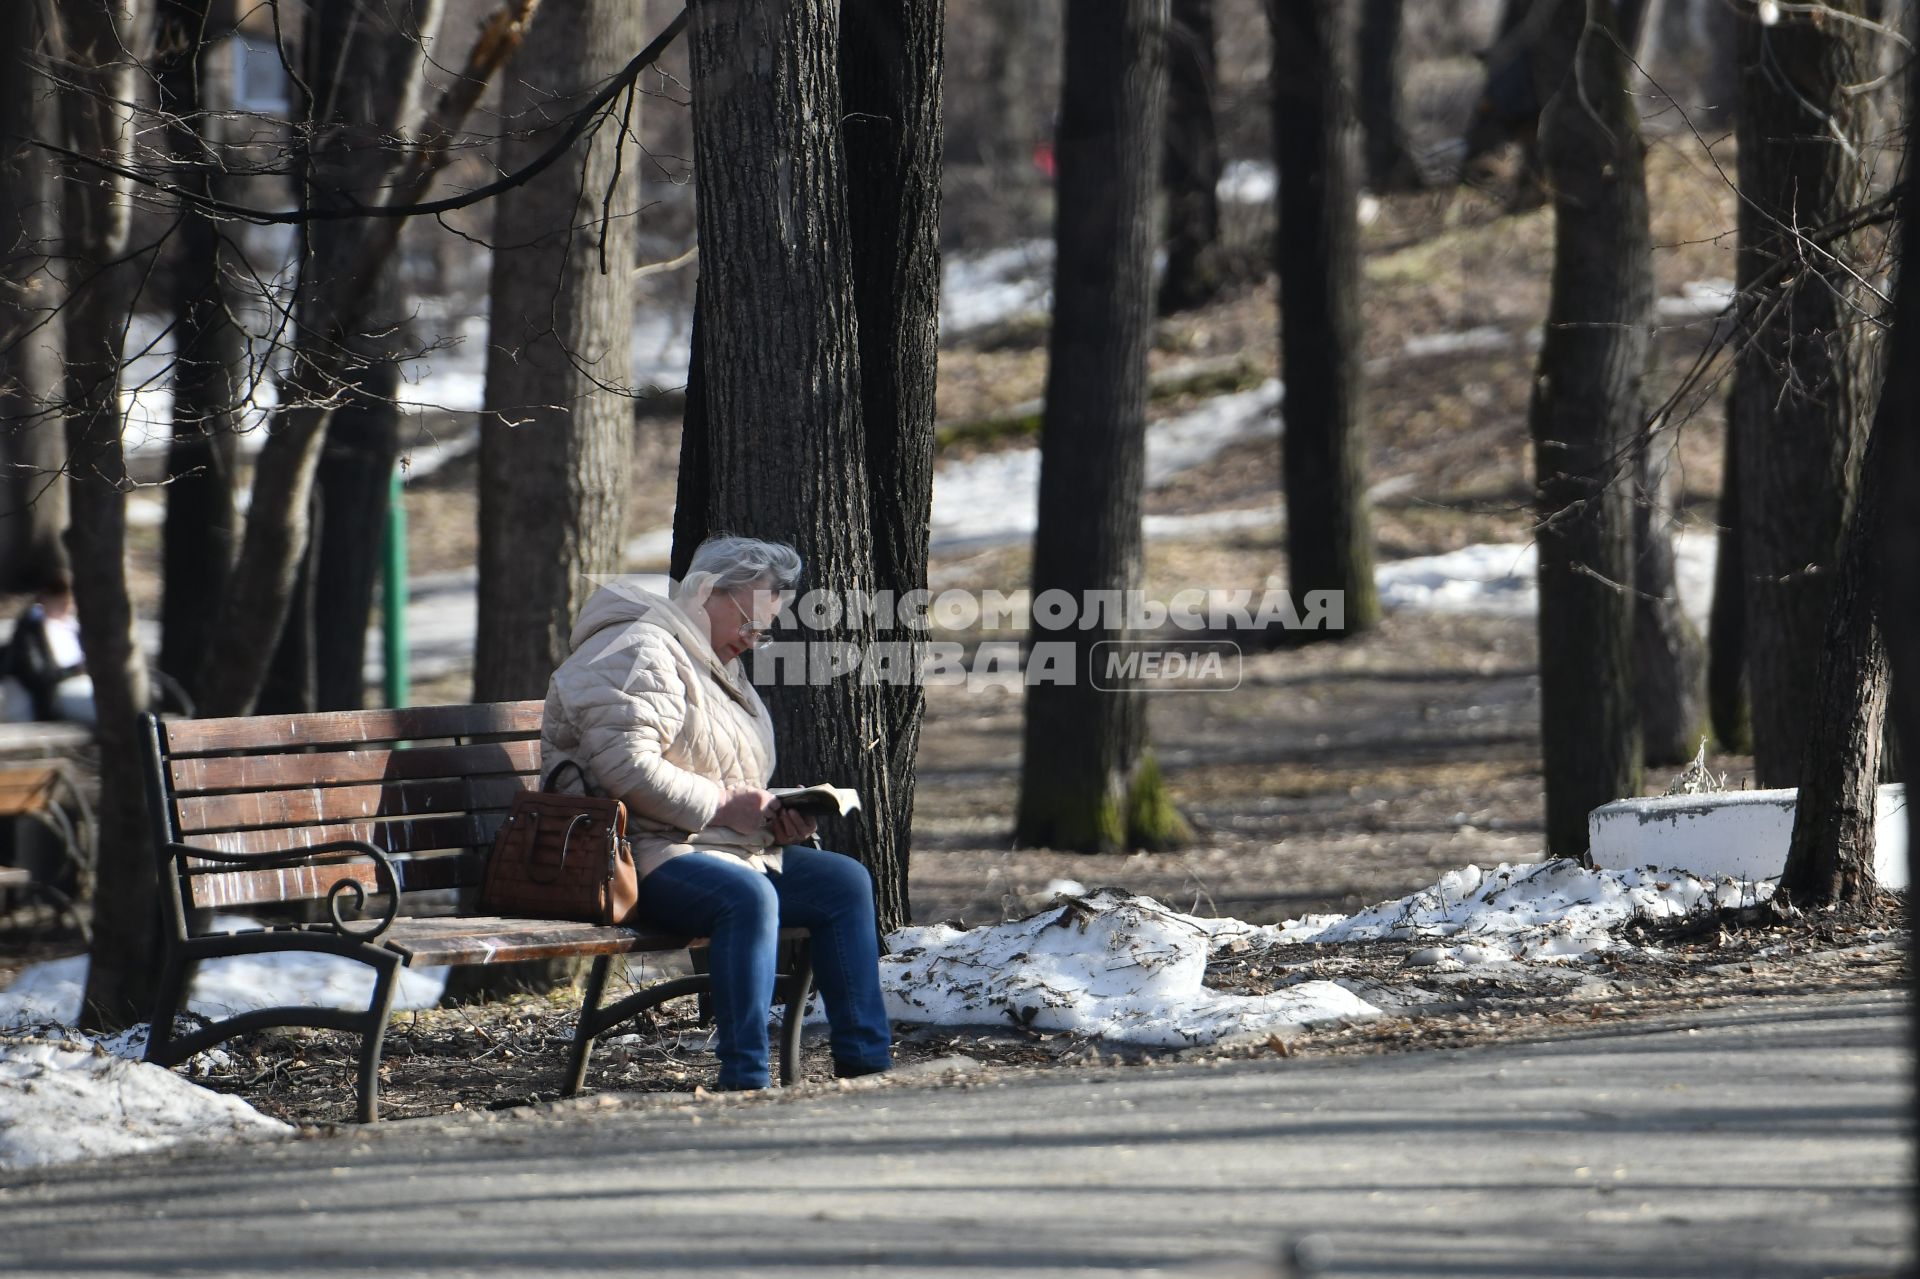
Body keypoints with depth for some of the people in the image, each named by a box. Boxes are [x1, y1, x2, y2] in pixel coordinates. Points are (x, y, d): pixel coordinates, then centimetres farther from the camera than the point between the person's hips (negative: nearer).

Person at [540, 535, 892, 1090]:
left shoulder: (722, 669, 23)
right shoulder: (640, 652, -11)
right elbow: (626, 768, -24)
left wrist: (774, 820, 8)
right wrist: (723, 805, -19)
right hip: (638, 857, -11)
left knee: (846, 881, -1)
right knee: (746, 895, -36)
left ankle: (865, 1064, -3)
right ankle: (744, 1082, -41)